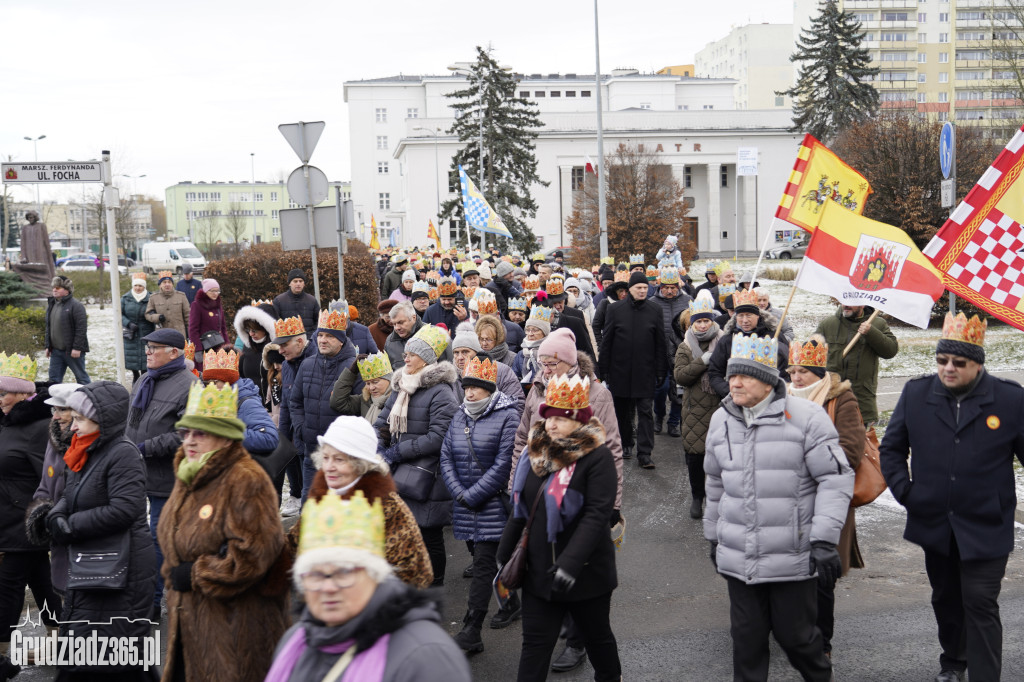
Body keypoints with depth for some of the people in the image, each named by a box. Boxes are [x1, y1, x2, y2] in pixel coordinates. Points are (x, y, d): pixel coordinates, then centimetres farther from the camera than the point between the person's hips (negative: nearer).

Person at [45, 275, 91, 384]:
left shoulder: (75, 305, -12)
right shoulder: (52, 304, 13)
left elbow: (81, 328, -16)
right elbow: (48, 327, 19)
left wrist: (77, 348, -19)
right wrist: (47, 346, 14)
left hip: (72, 351, -7)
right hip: (56, 350, 7)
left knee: (81, 377, 3)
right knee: (54, 379, 7)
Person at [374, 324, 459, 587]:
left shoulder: (440, 393, -13)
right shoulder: (401, 386, 13)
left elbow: (437, 437, -20)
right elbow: (382, 422, 16)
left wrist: (397, 452, -17)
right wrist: (378, 446, -5)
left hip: (427, 478, -7)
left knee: (430, 536, 4)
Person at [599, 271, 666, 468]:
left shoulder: (654, 312, 4)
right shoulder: (615, 310, 2)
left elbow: (660, 344, 6)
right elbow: (606, 341, 4)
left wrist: (660, 371, 2)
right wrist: (604, 369, 0)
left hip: (645, 372, 0)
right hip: (620, 370, 1)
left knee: (646, 412, -5)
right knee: (623, 411, 12)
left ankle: (644, 454, -5)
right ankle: (626, 444, 31)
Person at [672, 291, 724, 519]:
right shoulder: (685, 348, 8)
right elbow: (680, 376, -7)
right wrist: (703, 361, -15)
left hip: (721, 406, -1)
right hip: (695, 409, 1)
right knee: (694, 454, 4)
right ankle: (697, 497, 21)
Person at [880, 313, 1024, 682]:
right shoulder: (916, 393, 0)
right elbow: (891, 447, 11)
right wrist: (903, 490, 1)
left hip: (986, 528, -4)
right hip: (934, 523, 4)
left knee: (980, 605, -4)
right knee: (945, 599, 20)